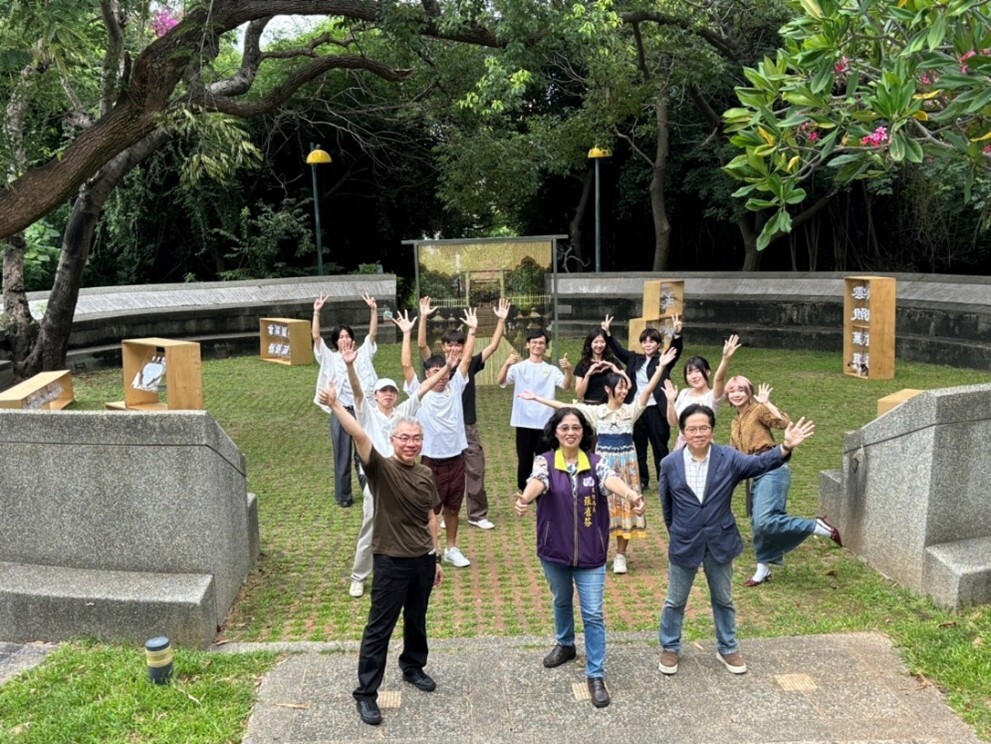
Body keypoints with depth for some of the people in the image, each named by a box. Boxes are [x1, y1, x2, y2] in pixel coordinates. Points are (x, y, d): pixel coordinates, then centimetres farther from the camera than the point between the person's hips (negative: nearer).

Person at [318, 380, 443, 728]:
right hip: (391, 561, -5)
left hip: (423, 559, 5)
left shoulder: (425, 474, 2)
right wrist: (335, 405, -44)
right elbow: (360, 436, -30)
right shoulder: (381, 468, -14)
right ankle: (365, 693, 12)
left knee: (417, 620, 22)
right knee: (379, 627, 2)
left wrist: (437, 557, 14)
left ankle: (413, 667, 44)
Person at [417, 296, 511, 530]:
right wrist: (424, 317, -25)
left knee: (476, 471, 4)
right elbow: (421, 345, -15)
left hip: (468, 426, 1)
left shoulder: (470, 364, 2)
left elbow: (493, 346, -1)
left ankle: (478, 514, 16)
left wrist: (501, 320, -9)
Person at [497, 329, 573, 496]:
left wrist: (568, 369, -29)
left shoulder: (552, 370, 6)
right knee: (524, 458, 8)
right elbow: (500, 381, -13)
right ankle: (523, 489, 24)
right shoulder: (518, 367, 2)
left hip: (544, 422, 1)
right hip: (524, 421, -1)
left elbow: (566, 385, -9)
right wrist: (506, 364, -32)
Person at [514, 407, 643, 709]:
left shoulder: (596, 463, -7)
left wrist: (632, 495, -51)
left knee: (593, 614, 0)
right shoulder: (544, 462, -8)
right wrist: (524, 499, -54)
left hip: (590, 552, -1)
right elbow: (537, 482, -30)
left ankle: (595, 676, 11)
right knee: (561, 601, 24)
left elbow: (611, 479, -28)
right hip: (554, 550, 1)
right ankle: (565, 645, 50)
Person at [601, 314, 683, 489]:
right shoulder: (634, 359, 10)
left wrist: (677, 334, -36)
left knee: (660, 448, 4)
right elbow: (617, 349, 8)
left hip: (656, 411, -4)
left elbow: (676, 350, -17)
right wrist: (607, 332, -6)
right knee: (637, 448, 12)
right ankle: (641, 481, 24)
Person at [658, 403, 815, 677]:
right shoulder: (670, 464, -8)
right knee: (675, 601, 13)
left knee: (723, 599, 17)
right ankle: (670, 648, 32)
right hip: (683, 543, 0)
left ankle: (727, 648, 36)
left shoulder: (728, 458, -9)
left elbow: (759, 463, -26)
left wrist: (785, 447, -43)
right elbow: (667, 505, 4)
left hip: (720, 542, 1)